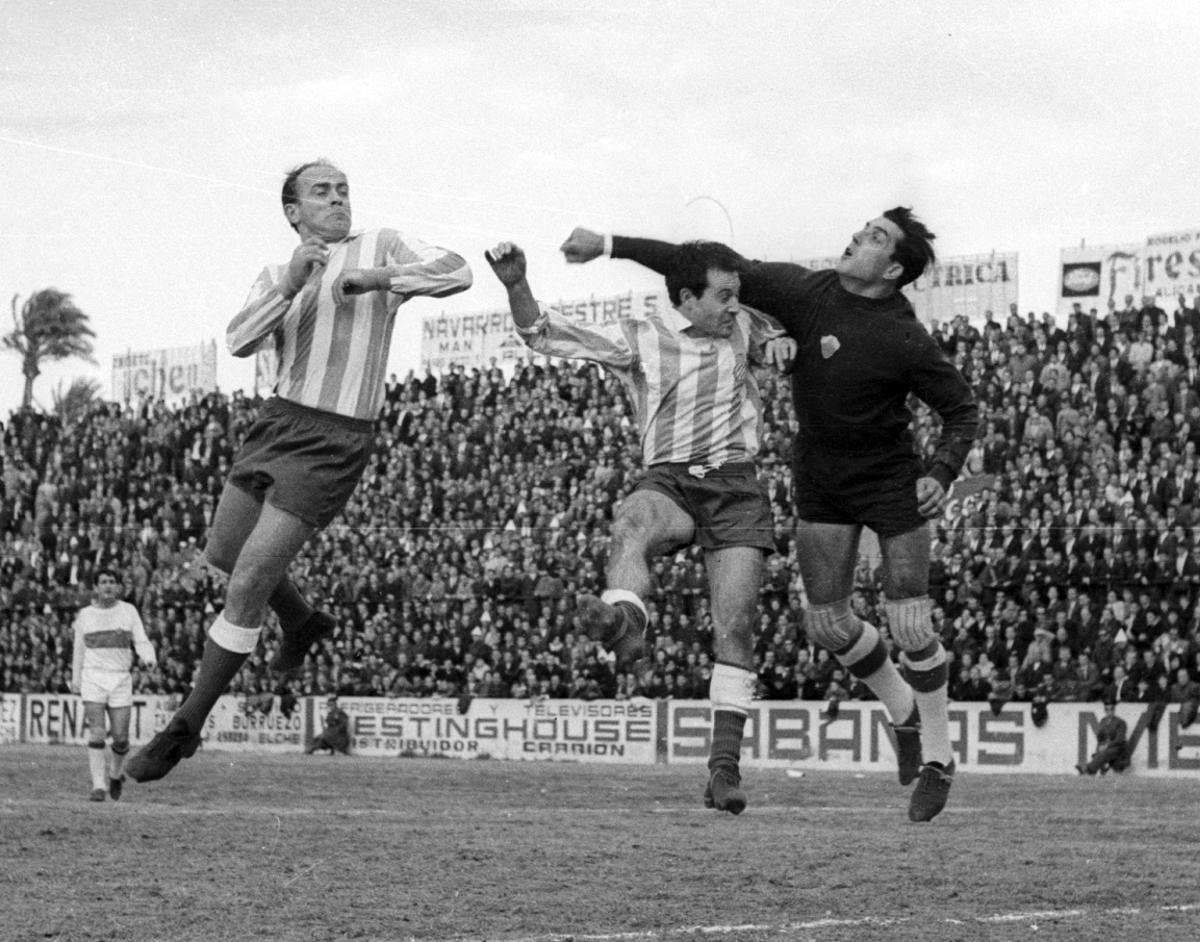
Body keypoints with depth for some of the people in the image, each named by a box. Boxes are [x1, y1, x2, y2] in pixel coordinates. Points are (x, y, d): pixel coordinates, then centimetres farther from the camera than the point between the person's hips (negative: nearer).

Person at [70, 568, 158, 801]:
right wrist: (75, 679, 24)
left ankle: (115, 773, 30)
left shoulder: (128, 611, 5)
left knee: (121, 738, 0)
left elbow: (141, 642, 1)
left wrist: (150, 658, -20)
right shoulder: (85, 615, 7)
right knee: (96, 734, -14)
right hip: (93, 678, -1)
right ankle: (98, 786, -14)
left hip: (121, 680, 1)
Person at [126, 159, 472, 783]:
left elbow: (457, 273, -14)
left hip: (334, 446, -7)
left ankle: (184, 727, 2)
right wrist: (292, 284, -22)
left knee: (245, 588, -10)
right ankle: (302, 622, 53)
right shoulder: (276, 277, 13)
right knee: (223, 554, 23)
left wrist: (376, 277, -24)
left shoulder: (381, 246, 1)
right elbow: (239, 341, -7)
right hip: (277, 422, 7)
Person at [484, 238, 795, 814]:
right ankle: (624, 624, -71)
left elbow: (771, 339, 36)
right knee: (632, 525, -40)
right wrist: (516, 286, -16)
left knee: (734, 627, -9)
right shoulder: (638, 339, 4)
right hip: (668, 483, -3)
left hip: (735, 486, 3)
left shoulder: (741, 325, 14)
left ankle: (724, 763, -6)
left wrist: (777, 342, 10)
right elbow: (543, 335, 2)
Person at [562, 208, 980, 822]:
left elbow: (962, 409, -8)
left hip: (893, 483, -4)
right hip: (820, 482, 4)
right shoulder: (804, 292, -9)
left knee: (910, 629, -8)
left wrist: (941, 474, -25)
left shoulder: (906, 341, -19)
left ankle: (937, 758, 12)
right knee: (827, 623, 4)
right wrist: (611, 245, -7)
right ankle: (904, 714, 31)